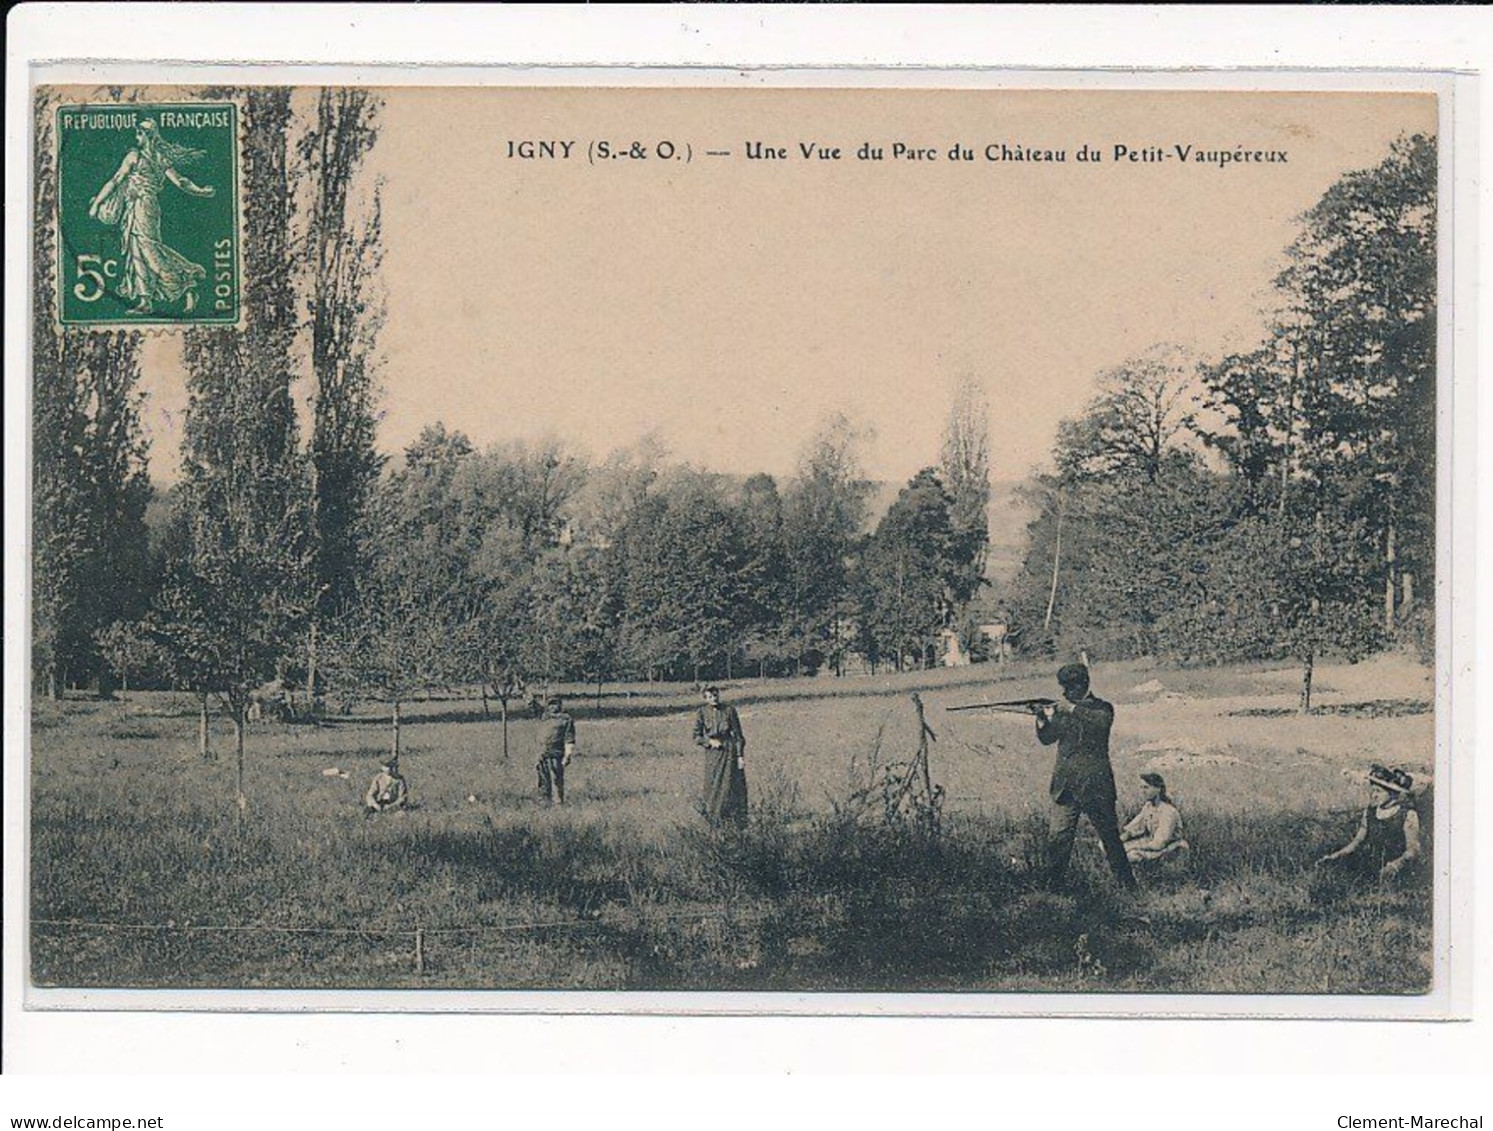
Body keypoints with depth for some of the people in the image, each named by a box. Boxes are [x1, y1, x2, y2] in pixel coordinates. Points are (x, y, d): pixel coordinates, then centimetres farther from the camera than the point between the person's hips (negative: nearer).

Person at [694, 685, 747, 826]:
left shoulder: (729, 711, 0)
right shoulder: (702, 714, 1)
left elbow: (738, 735, 1)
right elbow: (697, 737, 3)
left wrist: (740, 756, -5)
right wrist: (710, 741, -15)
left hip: (730, 751, 0)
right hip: (713, 754, 0)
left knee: (733, 786, -1)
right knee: (713, 787, 1)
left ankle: (737, 821, 5)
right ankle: (714, 819, 9)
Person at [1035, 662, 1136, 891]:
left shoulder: (1102, 708, 0)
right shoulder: (1062, 710, 12)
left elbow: (1102, 721, -23)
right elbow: (1047, 739, 6)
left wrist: (1074, 710, -26)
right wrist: (1043, 720, -14)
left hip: (1095, 784, -3)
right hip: (1065, 784, 3)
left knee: (1109, 835, 4)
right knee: (1058, 837, -4)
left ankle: (1126, 882, 15)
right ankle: (1053, 885, 3)